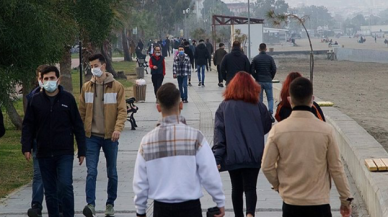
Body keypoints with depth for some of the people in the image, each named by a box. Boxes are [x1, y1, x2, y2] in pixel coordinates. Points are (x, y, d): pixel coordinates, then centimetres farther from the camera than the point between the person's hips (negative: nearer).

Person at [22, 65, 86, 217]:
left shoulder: (68, 99, 0)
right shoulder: (36, 100, 4)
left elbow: (78, 126, 3)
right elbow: (28, 125, 6)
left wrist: (82, 151, 1)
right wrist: (26, 147, -6)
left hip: (65, 153, -2)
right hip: (44, 154, 2)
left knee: (65, 185, -13)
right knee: (50, 191, 8)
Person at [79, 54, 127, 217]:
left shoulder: (116, 87, -3)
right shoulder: (86, 87, 5)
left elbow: (122, 110, -8)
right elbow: (82, 111, 9)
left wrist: (118, 128, -22)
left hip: (110, 136, -1)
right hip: (91, 136, 1)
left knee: (112, 173, 9)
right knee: (91, 172, -10)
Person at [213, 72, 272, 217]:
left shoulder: (224, 107, -1)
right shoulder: (258, 106, 0)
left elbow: (219, 133, -6)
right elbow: (267, 128, 11)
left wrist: (217, 157, -7)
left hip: (232, 155, 1)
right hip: (254, 155, -1)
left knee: (237, 188, 15)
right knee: (250, 187, 0)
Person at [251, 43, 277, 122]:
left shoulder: (255, 58, -3)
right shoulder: (270, 58, -3)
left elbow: (252, 70, -6)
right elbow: (274, 69, -4)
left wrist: (257, 77, 8)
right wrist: (271, 77, 11)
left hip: (258, 81, 0)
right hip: (268, 81, 0)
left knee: (259, 99, 7)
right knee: (270, 98, 8)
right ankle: (270, 113, -8)